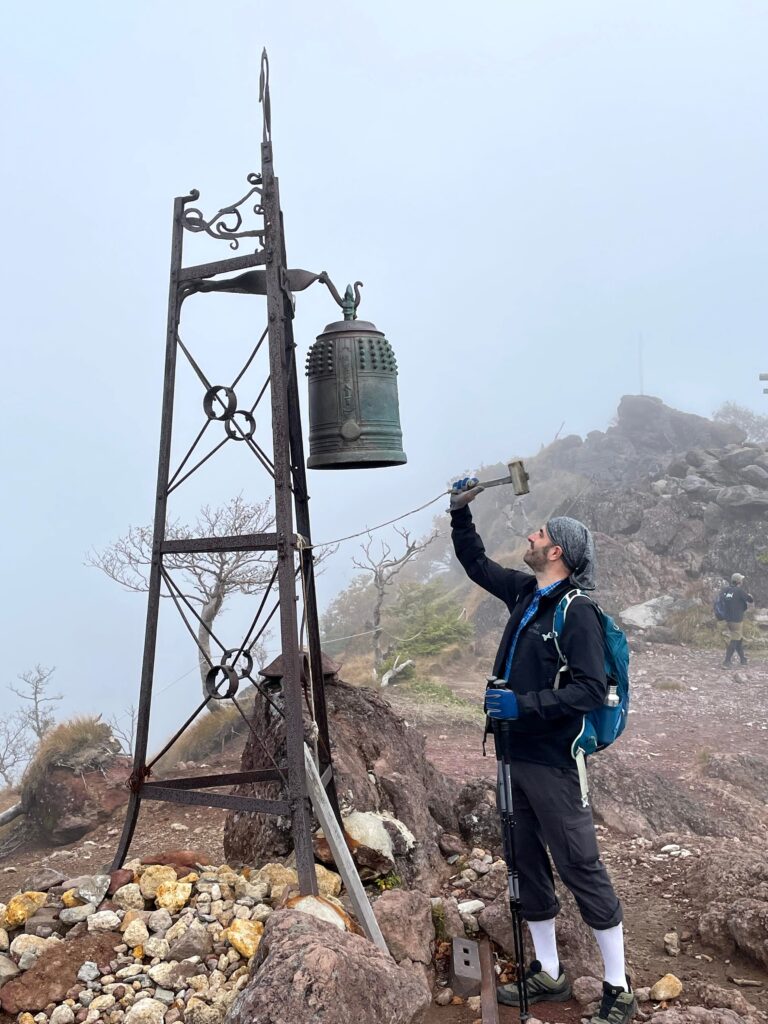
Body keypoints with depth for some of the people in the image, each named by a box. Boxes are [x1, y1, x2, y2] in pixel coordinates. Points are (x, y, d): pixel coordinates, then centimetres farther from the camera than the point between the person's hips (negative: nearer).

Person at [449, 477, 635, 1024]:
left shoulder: (576, 611, -16)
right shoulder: (525, 592, 7)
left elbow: (591, 688, -22)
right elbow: (478, 564, 22)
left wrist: (523, 705, -24)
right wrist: (461, 513, 14)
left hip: (554, 762, -8)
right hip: (518, 754, 8)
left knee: (581, 868, 0)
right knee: (528, 865, 16)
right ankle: (548, 974, 32)